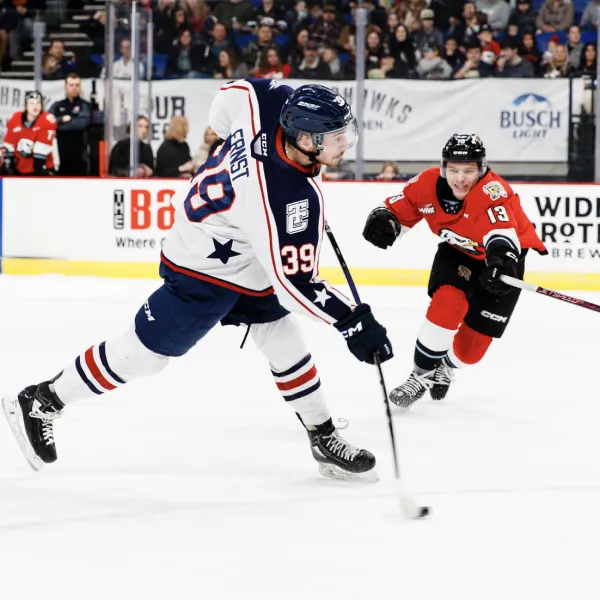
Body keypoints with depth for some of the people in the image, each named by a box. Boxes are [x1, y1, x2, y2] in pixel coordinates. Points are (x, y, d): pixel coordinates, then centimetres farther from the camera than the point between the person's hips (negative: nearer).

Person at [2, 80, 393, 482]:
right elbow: (293, 283, -33)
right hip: (207, 272, -9)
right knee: (144, 353, 5)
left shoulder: (271, 102, -20)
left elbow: (230, 98, 2)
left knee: (286, 344, 13)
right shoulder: (290, 200, -39)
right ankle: (38, 404, 19)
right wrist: (352, 321, -31)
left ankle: (324, 439, 25)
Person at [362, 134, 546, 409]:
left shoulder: (493, 191, -38)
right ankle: (422, 374, -8)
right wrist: (382, 220, -32)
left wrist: (502, 257, -75)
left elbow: (502, 232, -54)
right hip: (457, 252, 3)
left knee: (473, 345, 0)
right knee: (447, 303, -28)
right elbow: (398, 211, -8)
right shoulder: (428, 184, -21)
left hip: (503, 255, -3)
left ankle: (445, 368, 37)